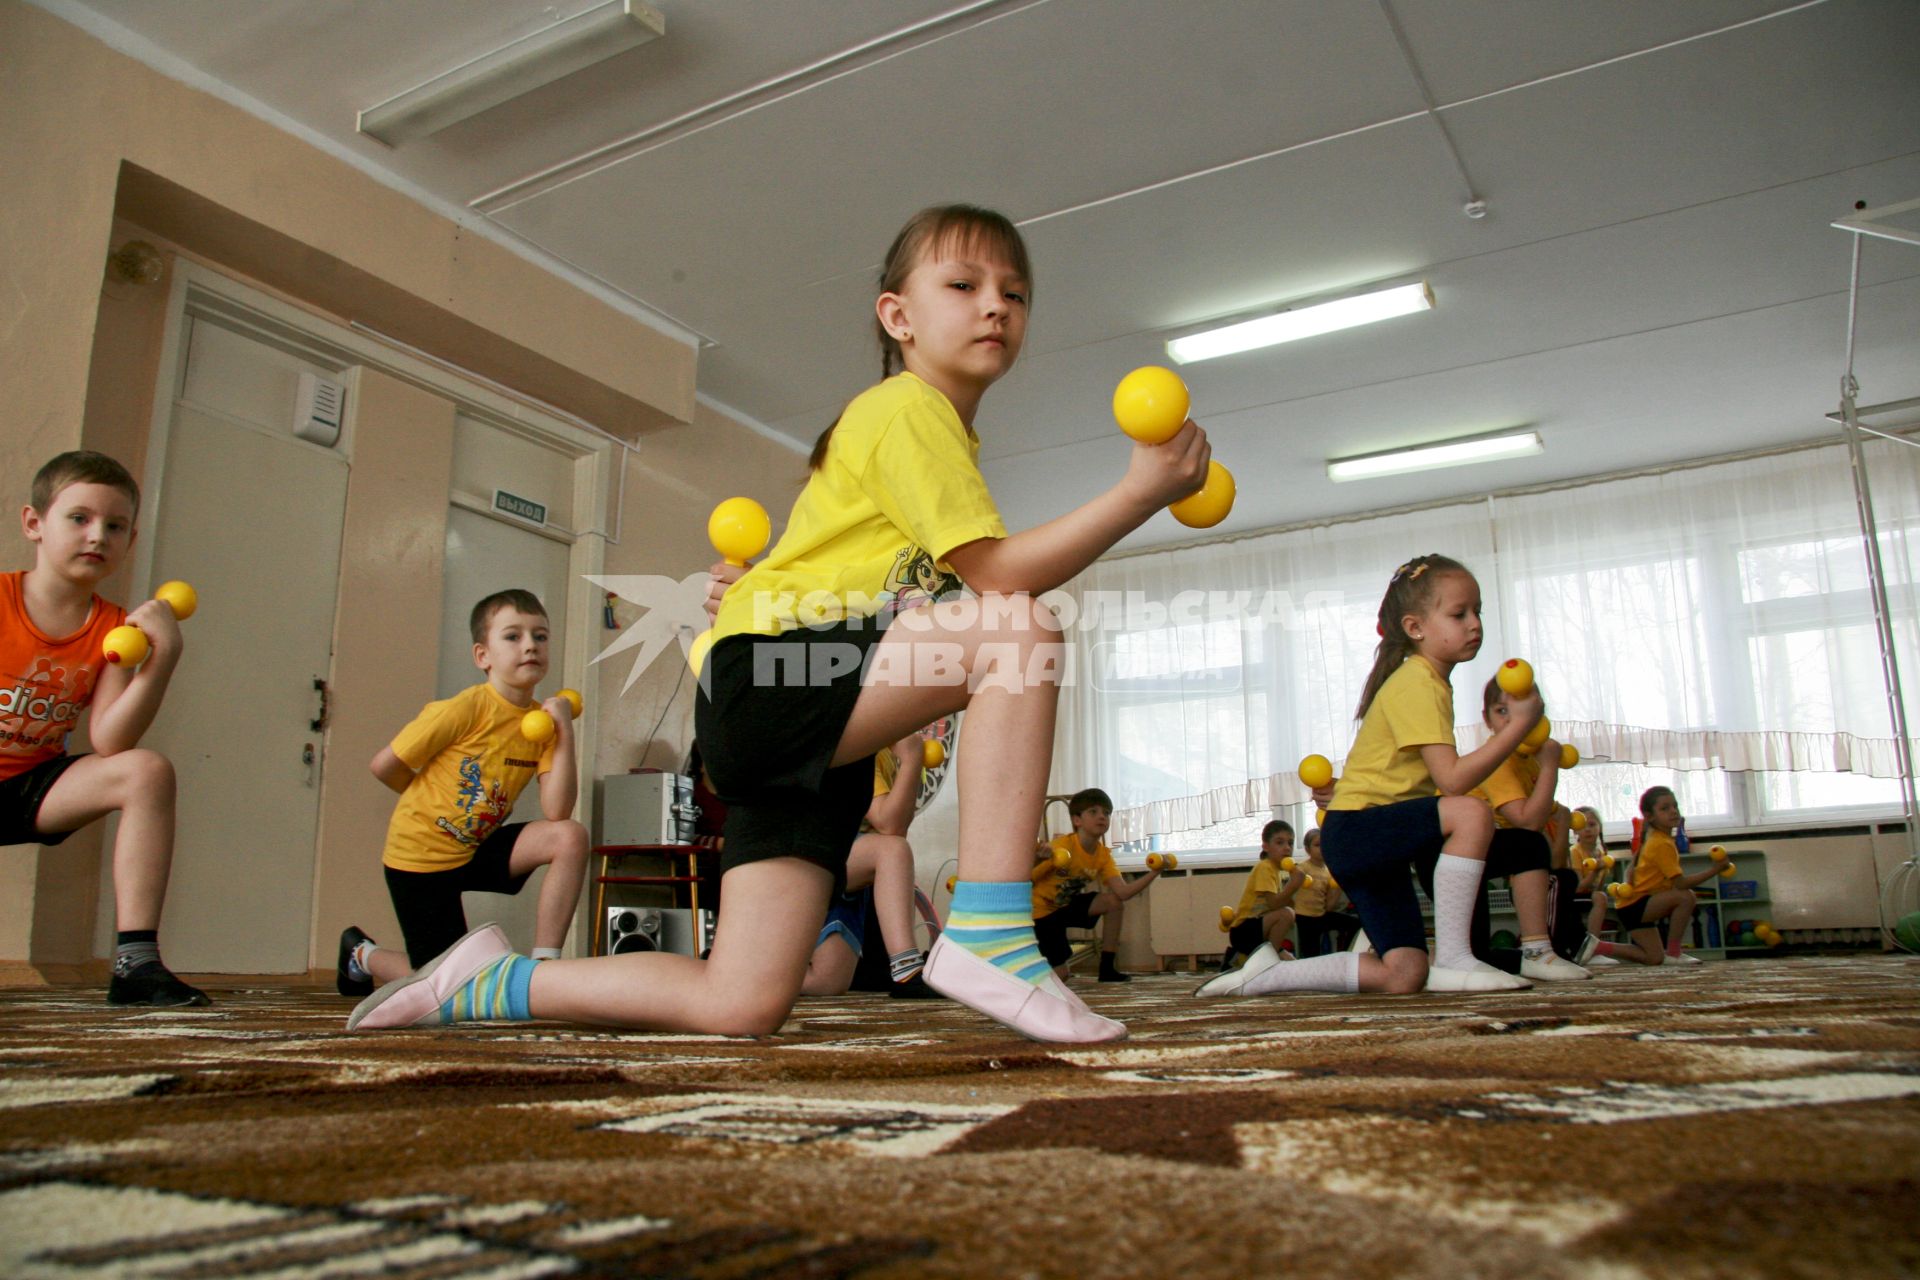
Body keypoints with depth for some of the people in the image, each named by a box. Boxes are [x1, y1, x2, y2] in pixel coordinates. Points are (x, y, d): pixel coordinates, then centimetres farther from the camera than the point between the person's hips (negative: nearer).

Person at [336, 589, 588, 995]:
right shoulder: (467, 708, -20)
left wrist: (565, 732, -21)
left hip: (477, 848, 5)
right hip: (420, 854, -5)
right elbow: (384, 765, -12)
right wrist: (433, 801, 4)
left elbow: (557, 812, -16)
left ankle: (544, 965, -12)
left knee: (570, 837, -20)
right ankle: (362, 954, 31)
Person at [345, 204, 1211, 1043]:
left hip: (821, 736, 9)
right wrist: (1141, 494, -19)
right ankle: (988, 937, -29)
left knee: (742, 1009, 1)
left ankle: (481, 985, 18)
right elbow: (998, 574, -16)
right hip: (762, 683, -9)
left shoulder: (943, 432, 24)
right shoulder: (908, 409, -6)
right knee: (1022, 632, -27)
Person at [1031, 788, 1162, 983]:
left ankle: (1108, 968, -1)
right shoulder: (1063, 846, -27)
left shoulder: (1103, 855, -5)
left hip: (1067, 905, 7)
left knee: (1114, 902, -12)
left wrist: (1153, 873, -28)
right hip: (1040, 910, -7)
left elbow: (1123, 892, -16)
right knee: (1060, 975, -13)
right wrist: (1037, 860, -56)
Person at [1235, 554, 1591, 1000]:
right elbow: (1453, 780, -24)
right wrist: (1520, 724, -20)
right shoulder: (1417, 685, -14)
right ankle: (1452, 960, -25)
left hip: (1380, 841, 9)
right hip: (1354, 833, -9)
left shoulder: (1431, 684, 17)